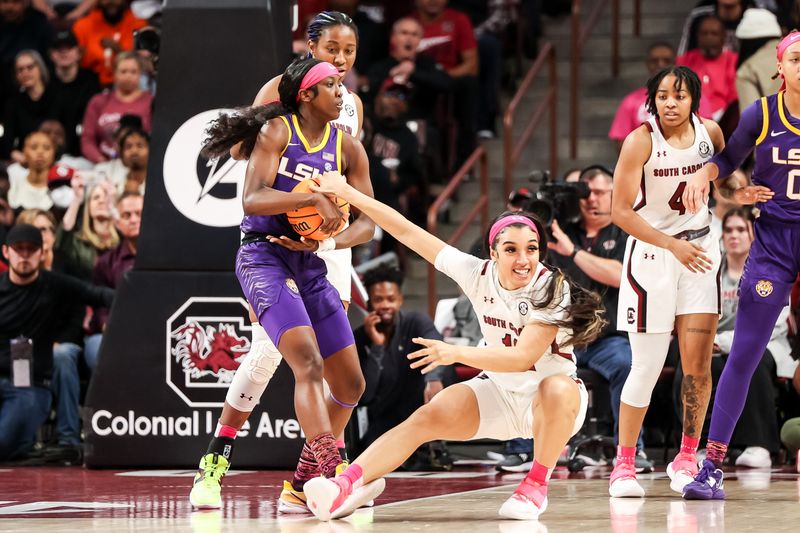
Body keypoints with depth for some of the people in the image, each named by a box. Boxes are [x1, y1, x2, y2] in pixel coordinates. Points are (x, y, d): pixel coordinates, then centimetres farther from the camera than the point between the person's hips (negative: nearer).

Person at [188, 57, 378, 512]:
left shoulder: (347, 147, 7)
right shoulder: (276, 131, -5)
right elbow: (252, 199, -19)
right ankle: (331, 473, -34)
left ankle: (303, 486, 19)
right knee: (309, 363, -26)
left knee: (351, 386, 6)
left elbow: (368, 222, 4)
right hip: (264, 257, -6)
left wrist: (326, 243, -14)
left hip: (310, 266, 7)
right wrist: (315, 198, -28)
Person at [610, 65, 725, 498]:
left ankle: (686, 459, 12)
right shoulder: (640, 142, -14)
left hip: (699, 249, 4)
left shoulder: (710, 132, 0)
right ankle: (624, 465, 6)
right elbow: (621, 211, -16)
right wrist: (672, 245, -21)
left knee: (698, 361, -1)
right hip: (650, 252, -4)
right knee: (647, 365, -4)